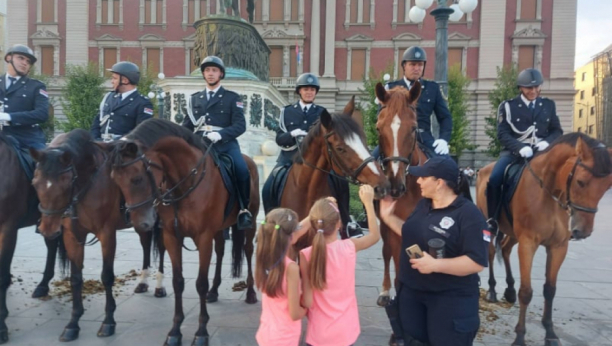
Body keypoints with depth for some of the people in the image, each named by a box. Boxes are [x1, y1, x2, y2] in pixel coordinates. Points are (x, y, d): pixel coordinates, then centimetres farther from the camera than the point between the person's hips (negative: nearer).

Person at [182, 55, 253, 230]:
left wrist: (220, 134, -20)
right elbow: (187, 125, 20)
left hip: (225, 144, -3)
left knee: (242, 171, -27)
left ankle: (244, 209, -8)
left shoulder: (232, 97, 10)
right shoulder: (194, 98, 21)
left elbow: (240, 125, -3)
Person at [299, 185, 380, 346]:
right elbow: (375, 235, 7)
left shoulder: (307, 255, -18)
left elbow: (307, 302, -17)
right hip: (345, 331, 2)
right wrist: (368, 202, 10)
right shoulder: (350, 247, -13)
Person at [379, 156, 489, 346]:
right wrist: (387, 216, 9)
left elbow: (477, 262, -24)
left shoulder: (469, 215, -20)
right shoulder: (424, 204, 4)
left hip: (450, 299, -7)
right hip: (411, 291, 7)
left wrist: (435, 265, -31)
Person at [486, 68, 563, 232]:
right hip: (514, 151, -3)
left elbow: (557, 130, 13)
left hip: (541, 151, 3)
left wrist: (547, 142, -10)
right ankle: (492, 220, -10)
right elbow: (502, 133, -6)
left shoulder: (549, 105, 14)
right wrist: (520, 147, -23)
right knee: (494, 179, -26)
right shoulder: (508, 106, 3)